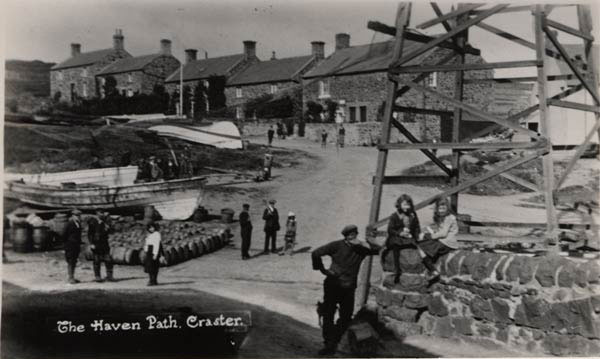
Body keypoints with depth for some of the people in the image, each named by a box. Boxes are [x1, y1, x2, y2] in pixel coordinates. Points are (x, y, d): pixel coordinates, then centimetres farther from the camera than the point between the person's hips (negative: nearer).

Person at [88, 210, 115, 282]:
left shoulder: (104, 221, 10)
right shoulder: (92, 222, -5)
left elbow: (108, 231, 7)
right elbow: (90, 234, -6)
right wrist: (91, 243, -13)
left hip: (104, 243, 5)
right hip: (96, 243, -5)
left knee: (108, 260, 0)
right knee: (97, 260, 2)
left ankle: (109, 276, 6)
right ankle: (97, 276, 12)